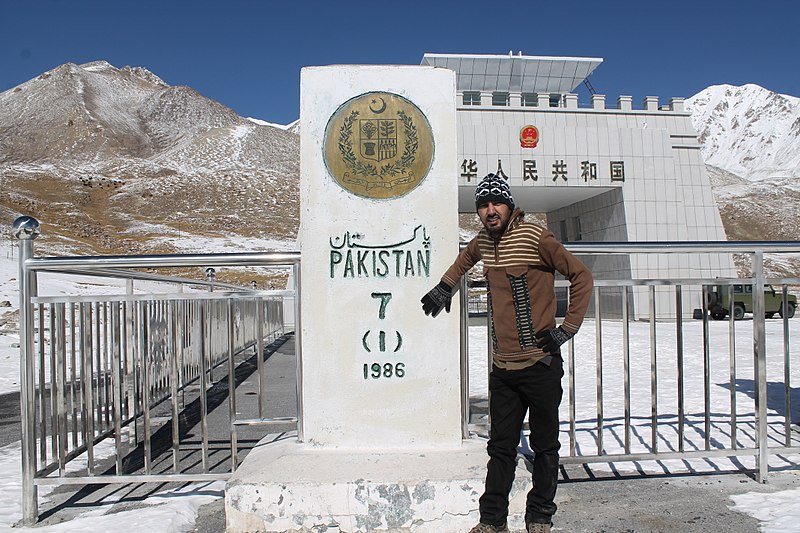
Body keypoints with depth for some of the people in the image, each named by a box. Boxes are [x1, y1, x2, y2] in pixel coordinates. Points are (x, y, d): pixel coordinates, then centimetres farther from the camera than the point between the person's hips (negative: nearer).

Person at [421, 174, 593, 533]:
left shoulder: (535, 237, -10)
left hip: (541, 365, -5)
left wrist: (567, 329, -9)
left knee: (544, 446, 9)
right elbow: (466, 257, 33)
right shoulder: (483, 242, 8)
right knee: (501, 447, 12)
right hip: (502, 367, 5)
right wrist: (445, 287, 26)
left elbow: (581, 276, -6)